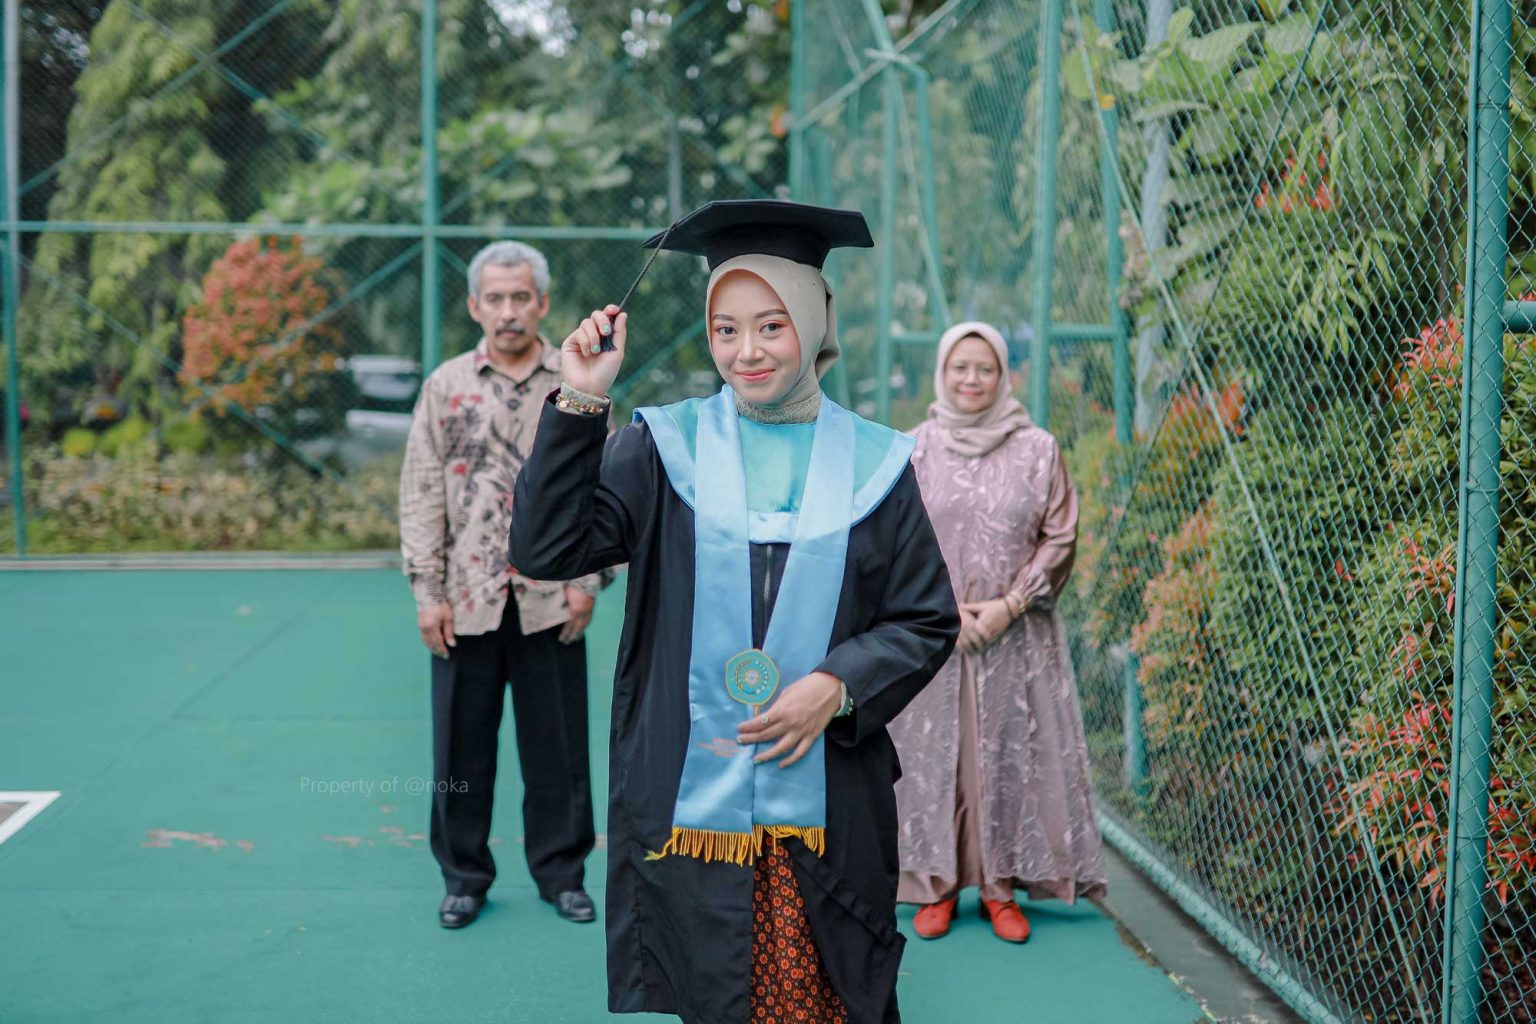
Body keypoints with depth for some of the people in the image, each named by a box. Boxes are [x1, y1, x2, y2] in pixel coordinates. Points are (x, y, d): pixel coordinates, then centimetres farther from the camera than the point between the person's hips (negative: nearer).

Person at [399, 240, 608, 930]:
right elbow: (420, 495, 3)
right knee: (462, 743, 7)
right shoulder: (447, 386, 4)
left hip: (551, 599, 0)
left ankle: (560, 871, 21)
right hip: (466, 600, 1)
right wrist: (427, 593, -3)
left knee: (557, 744, 6)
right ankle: (465, 875, 21)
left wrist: (587, 579, -4)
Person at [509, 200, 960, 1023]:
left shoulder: (871, 463, 3)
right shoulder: (665, 446, 2)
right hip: (689, 795, 0)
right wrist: (579, 402, -16)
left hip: (825, 804, 0)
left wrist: (837, 686, -12)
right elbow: (546, 548, -9)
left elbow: (929, 620, 4)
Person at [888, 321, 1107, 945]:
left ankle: (1002, 886, 13)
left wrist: (1008, 606, -9)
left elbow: (1060, 539, 1)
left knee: (1013, 755, 2)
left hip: (1016, 635, 0)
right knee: (933, 754, 2)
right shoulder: (913, 450, 3)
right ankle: (936, 885, 13)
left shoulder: (1037, 449, 2)